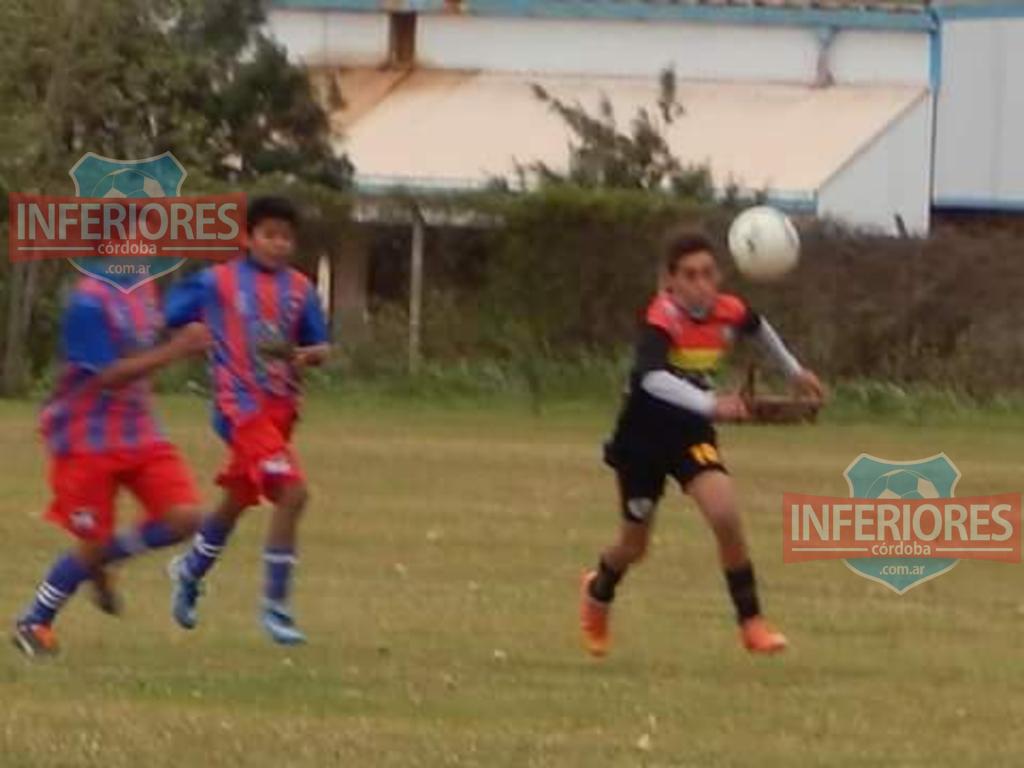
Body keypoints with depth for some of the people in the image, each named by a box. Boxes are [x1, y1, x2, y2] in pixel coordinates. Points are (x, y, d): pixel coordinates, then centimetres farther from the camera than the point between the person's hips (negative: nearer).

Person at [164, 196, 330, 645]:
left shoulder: (299, 289, 7)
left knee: (237, 500, 22)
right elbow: (164, 321, 3)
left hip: (280, 408, 6)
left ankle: (190, 572, 48)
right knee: (292, 493, -21)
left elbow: (319, 347, 10)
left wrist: (308, 355, -12)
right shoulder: (217, 282, -4)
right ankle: (275, 606, -12)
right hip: (241, 406, -6)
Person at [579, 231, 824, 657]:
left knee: (726, 517, -21)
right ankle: (597, 592, 48)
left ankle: (752, 624, -9)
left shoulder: (729, 312, -13)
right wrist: (711, 404, -65)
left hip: (692, 433, 3)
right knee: (634, 545, 13)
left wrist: (795, 372, 23)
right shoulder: (663, 320, -31)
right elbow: (651, 377, -51)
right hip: (643, 437, -3)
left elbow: (757, 327, 14)